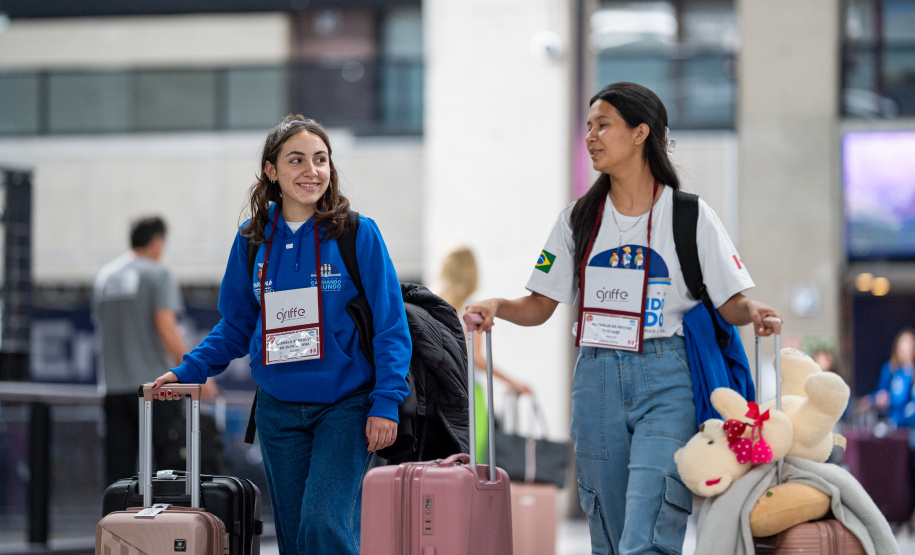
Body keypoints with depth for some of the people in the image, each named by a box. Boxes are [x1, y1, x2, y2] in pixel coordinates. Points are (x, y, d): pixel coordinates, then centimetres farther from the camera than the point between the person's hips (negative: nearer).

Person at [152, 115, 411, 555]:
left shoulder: (358, 234, -6)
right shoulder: (252, 240, 5)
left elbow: (390, 327, -5)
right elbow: (237, 325, 15)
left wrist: (386, 403, -12)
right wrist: (187, 371, 4)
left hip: (345, 406, -4)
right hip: (279, 410, 4)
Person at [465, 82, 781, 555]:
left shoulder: (690, 215, 1)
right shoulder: (578, 219, 11)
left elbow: (729, 303, 1)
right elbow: (540, 307, 10)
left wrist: (752, 313, -20)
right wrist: (497, 307, -9)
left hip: (665, 379, -4)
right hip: (597, 382, 4)